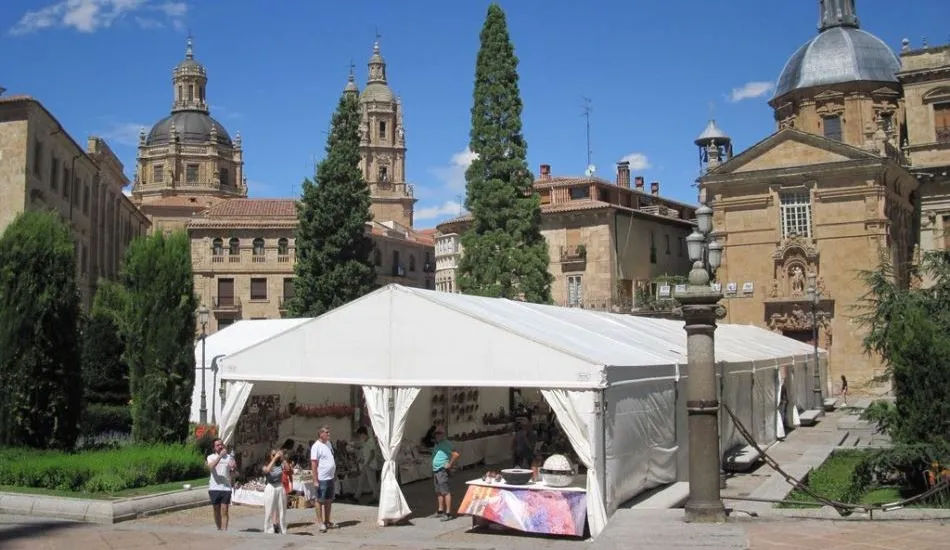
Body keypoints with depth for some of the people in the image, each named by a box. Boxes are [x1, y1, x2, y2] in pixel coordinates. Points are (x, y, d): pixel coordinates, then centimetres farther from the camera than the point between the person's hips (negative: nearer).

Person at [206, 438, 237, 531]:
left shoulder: (229, 457, 7)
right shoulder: (211, 457, 3)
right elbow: (211, 467, -19)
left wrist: (234, 468, -9)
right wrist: (220, 456, -27)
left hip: (226, 488, 0)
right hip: (214, 488, 0)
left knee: (224, 512, -6)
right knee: (217, 512, 10)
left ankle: (224, 531, -9)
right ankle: (219, 530, 23)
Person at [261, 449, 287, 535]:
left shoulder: (280, 465, 7)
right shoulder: (265, 466, 1)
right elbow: (267, 470, -23)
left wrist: (283, 458, -14)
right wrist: (274, 458, -21)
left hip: (280, 488, 3)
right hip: (270, 489, -3)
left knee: (282, 511, 8)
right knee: (269, 512, -2)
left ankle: (283, 531, 15)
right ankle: (269, 532, 3)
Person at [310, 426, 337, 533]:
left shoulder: (328, 443, 12)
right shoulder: (316, 446, -13)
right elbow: (313, 464, -16)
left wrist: (335, 475, 18)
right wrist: (316, 480, -19)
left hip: (331, 477, 8)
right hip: (322, 479, -8)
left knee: (329, 501, 14)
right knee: (320, 500, 0)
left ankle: (327, 521, 23)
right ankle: (320, 523, 5)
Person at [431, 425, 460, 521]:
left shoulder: (446, 444, -13)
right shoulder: (436, 444, 16)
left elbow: (456, 454, -23)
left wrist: (450, 465, -18)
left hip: (442, 471, -10)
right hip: (435, 470, 10)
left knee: (446, 492, -9)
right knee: (438, 492, 15)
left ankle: (448, 513, -9)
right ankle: (440, 511, 23)